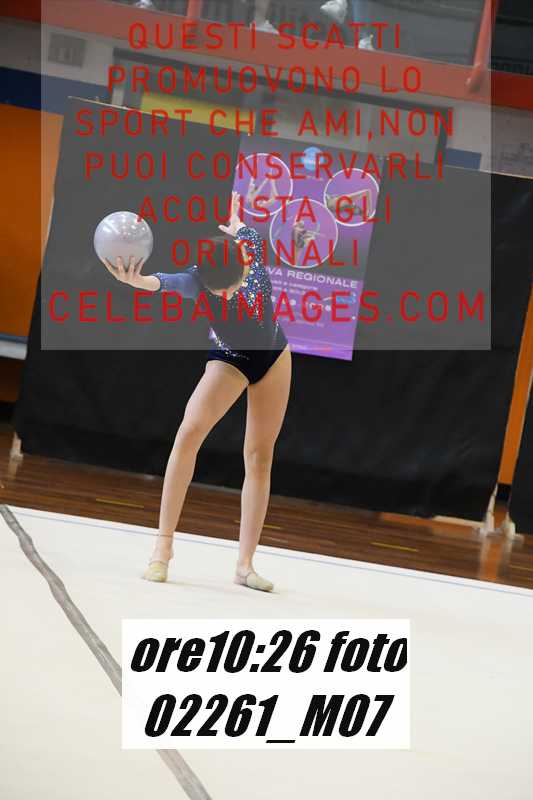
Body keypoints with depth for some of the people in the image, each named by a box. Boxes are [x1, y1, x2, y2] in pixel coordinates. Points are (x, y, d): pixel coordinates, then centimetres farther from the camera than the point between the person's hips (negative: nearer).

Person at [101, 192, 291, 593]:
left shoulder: (252, 243, -23)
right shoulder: (197, 278, -31)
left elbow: (241, 228, 2)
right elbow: (167, 282, -54)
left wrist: (235, 223, 26)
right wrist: (138, 281, -76)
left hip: (274, 355, 3)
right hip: (229, 360, -3)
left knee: (260, 456, 1)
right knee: (190, 431, -26)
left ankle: (245, 564, 2)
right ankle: (164, 544, -21)